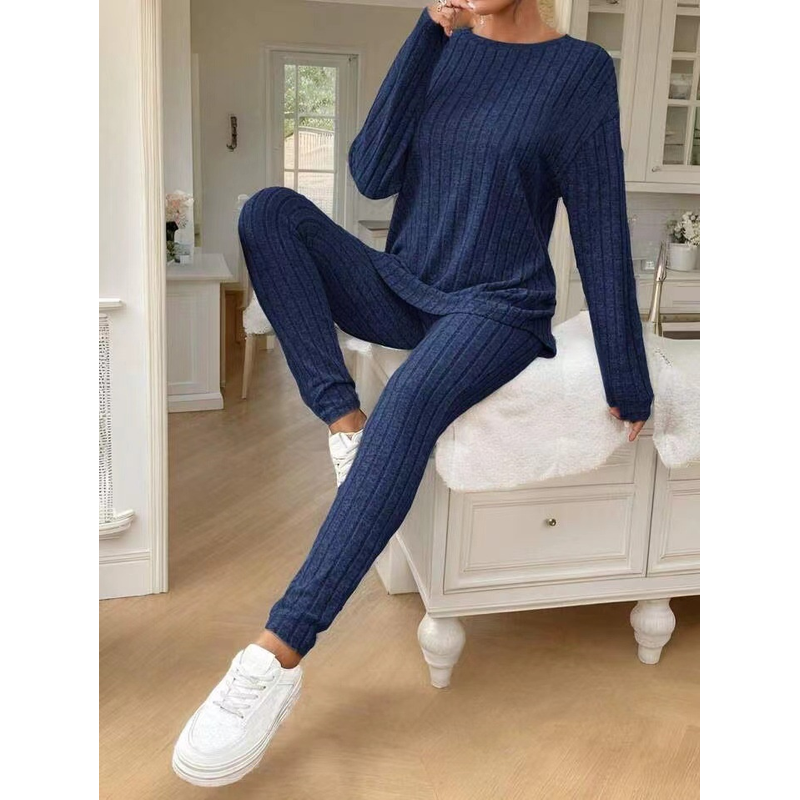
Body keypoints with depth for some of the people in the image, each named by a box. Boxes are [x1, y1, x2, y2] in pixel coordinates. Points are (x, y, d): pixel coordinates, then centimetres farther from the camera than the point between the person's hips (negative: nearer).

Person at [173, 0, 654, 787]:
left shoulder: (580, 69, -5)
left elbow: (600, 232, -7)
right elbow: (372, 175, -8)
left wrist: (626, 385, -7)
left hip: (497, 310, -5)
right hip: (401, 293, 5)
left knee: (409, 399, -37)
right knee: (270, 211, -17)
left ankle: (280, 651, -38)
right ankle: (344, 420, -25)